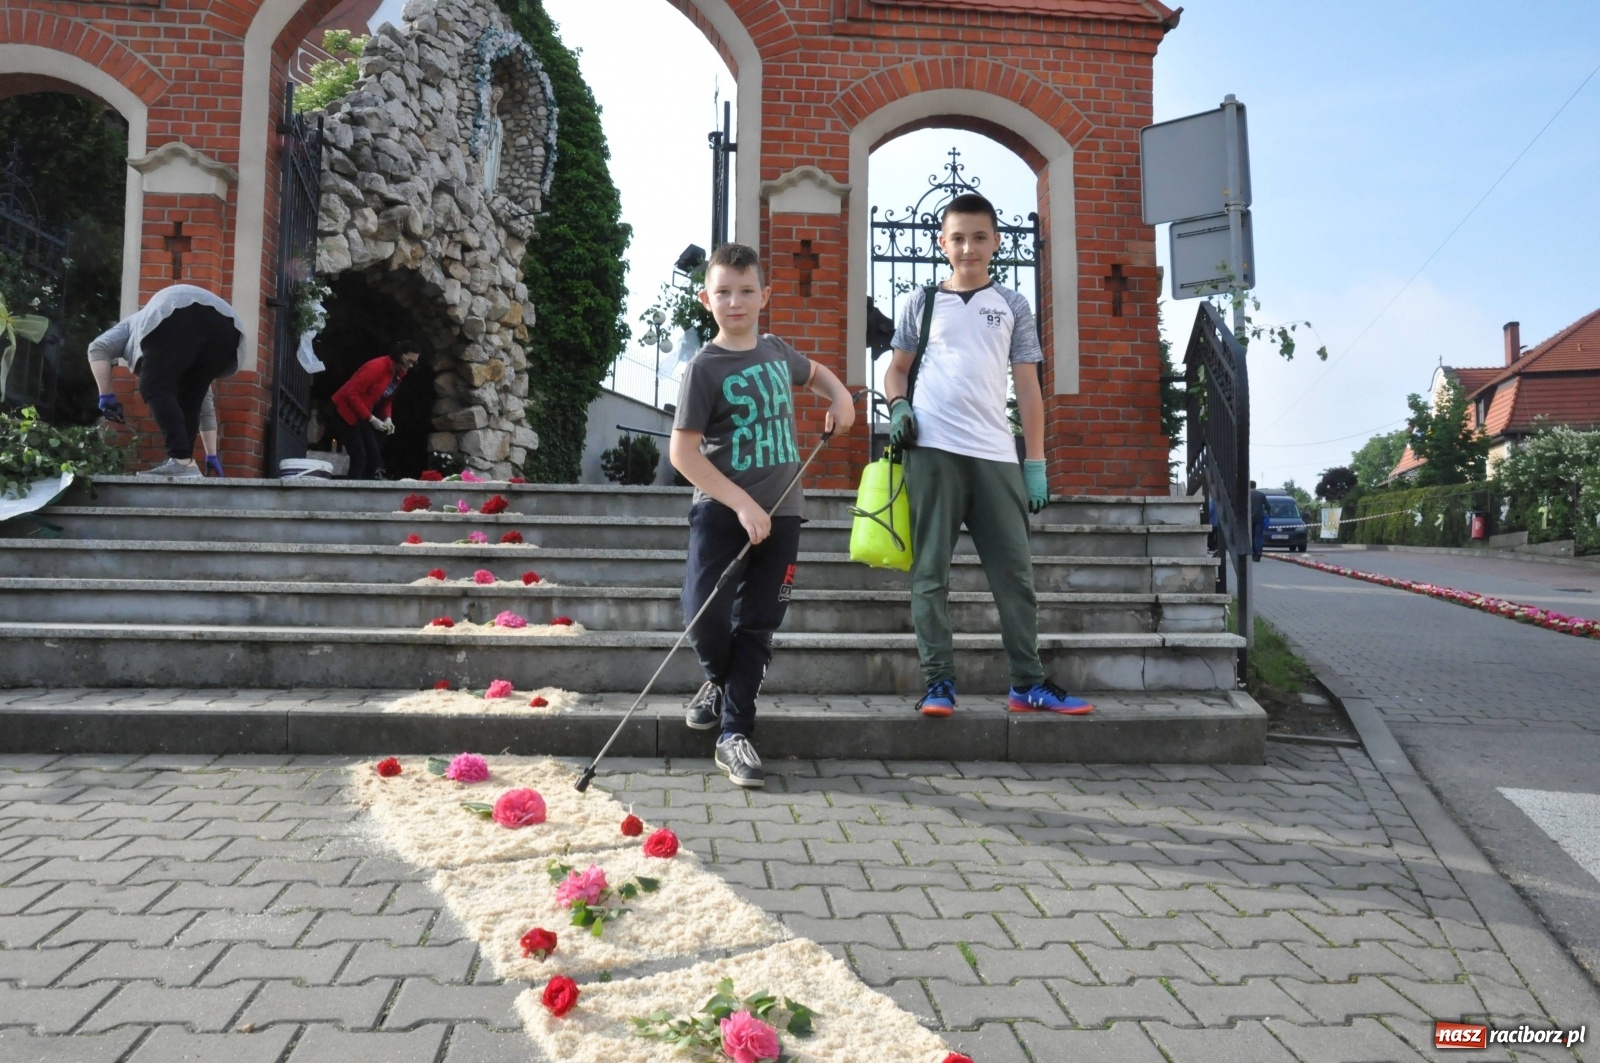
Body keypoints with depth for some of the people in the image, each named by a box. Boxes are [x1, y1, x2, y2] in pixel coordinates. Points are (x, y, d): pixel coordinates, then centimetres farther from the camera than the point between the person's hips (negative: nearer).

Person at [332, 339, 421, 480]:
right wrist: (371, 418, -26)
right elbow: (352, 393, -26)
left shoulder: (400, 373, 2)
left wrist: (387, 418, -7)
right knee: (359, 458, -14)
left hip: (365, 415, 9)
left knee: (374, 458, 4)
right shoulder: (377, 367, -24)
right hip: (348, 410, -9)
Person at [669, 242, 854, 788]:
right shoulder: (704, 368, -7)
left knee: (756, 625, 3)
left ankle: (735, 733, 11)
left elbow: (814, 372, 32)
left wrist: (840, 395, 10)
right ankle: (719, 679, 20)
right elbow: (683, 452, -13)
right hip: (721, 510, -4)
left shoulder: (777, 350, 8)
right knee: (704, 613, -14)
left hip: (780, 512, 4)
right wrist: (742, 504, -18)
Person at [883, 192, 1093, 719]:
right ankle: (939, 683, 4)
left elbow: (1028, 387, 11)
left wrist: (1036, 463, 4)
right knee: (930, 570, -2)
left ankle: (1028, 683, 10)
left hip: (997, 455, 1)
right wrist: (899, 406, -7)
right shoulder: (922, 301, 13)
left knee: (1015, 571, 2)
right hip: (933, 452, -1)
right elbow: (897, 368, 17)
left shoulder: (1013, 306, 14)